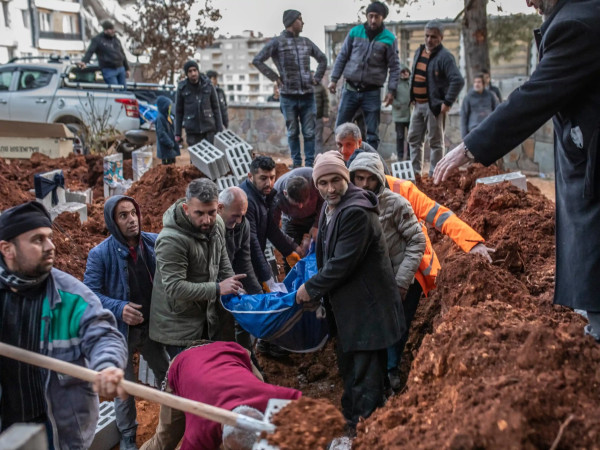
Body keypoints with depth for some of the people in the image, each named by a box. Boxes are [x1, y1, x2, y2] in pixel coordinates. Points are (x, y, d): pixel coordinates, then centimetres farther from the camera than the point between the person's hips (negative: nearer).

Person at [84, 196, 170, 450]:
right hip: (120, 330, -3)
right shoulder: (100, 254, -16)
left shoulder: (154, 243, -7)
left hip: (151, 325, 3)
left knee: (167, 375, 20)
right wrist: (118, 309, -29)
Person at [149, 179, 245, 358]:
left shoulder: (216, 224, -2)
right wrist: (217, 289, -27)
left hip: (209, 315, 7)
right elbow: (175, 288, -27)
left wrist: (235, 288, 1)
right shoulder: (171, 240, -26)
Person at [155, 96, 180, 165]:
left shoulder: (167, 117, 11)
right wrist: (170, 143, -21)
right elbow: (161, 133, -21)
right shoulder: (160, 118, -17)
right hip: (165, 147, -9)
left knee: (172, 161, 14)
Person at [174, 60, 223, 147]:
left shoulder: (208, 85, -1)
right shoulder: (182, 88, -2)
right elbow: (178, 111, 5)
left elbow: (216, 107, 5)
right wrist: (177, 133, 2)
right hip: (192, 130, 0)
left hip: (208, 128, 1)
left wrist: (219, 129, 1)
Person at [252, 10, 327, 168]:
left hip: (307, 95, 3)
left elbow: (322, 59, 25)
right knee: (293, 132, 6)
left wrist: (317, 78, 13)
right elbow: (257, 60, -4)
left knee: (309, 132, 2)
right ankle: (297, 164, 15)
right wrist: (274, 77, -7)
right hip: (288, 95, -3)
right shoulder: (277, 42, -1)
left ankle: (310, 164, 8)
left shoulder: (306, 42, 12)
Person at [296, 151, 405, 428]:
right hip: (346, 308, 10)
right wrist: (321, 292, 15)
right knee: (349, 372, 25)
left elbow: (342, 264, -25)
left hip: (367, 309, -10)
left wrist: (311, 288, -13)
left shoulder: (356, 212, -24)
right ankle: (349, 422, 43)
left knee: (365, 378, -2)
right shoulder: (330, 207, 7)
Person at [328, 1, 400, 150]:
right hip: (350, 89, 2)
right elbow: (342, 57, 8)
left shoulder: (389, 39, -3)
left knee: (372, 132, 2)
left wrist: (391, 90, -7)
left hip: (372, 92, -2)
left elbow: (394, 67, 1)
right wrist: (334, 79, 4)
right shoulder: (355, 32, 2)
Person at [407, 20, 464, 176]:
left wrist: (447, 102, -21)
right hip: (418, 104, 8)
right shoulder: (419, 52, 11)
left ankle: (434, 175, 6)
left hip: (434, 106, -8)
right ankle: (415, 172, 23)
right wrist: (412, 98, 14)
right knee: (414, 138, 12)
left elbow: (458, 81, -21)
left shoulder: (445, 56, -13)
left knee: (435, 141, 1)